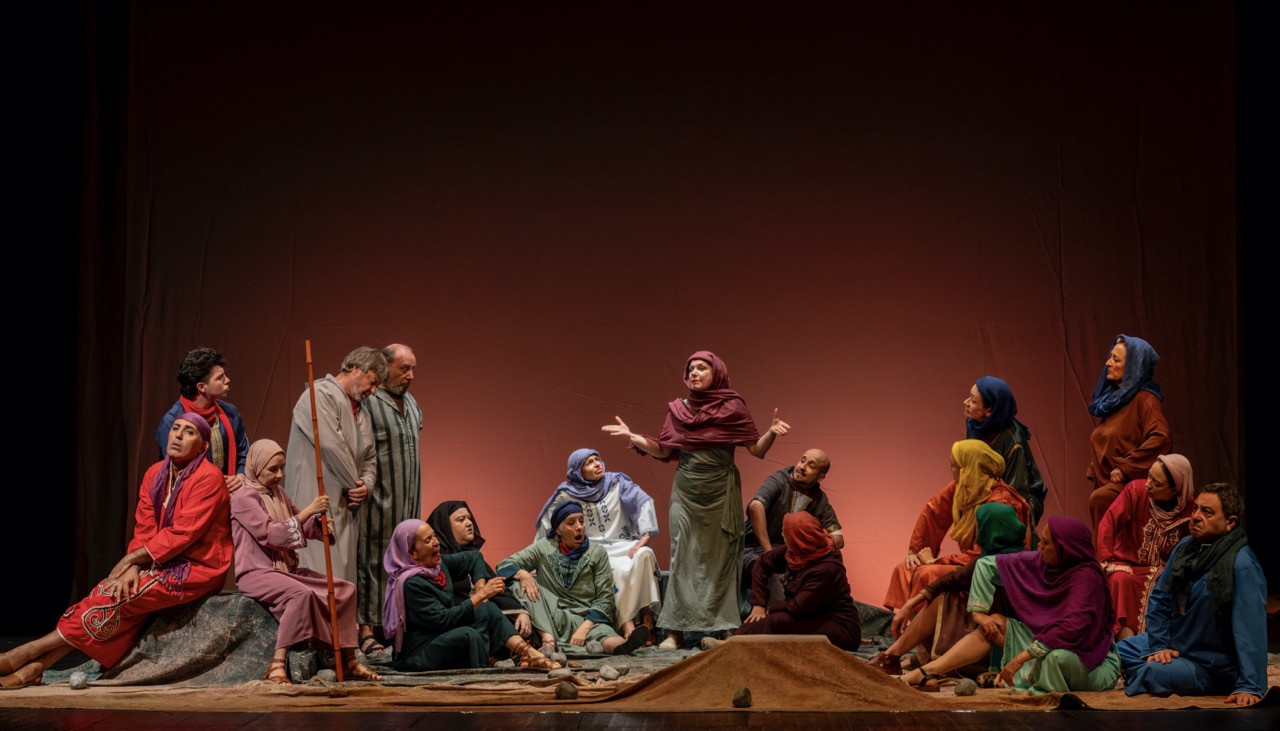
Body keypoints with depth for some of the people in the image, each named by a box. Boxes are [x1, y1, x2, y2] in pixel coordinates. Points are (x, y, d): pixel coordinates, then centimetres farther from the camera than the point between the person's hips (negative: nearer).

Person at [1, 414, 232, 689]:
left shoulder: (209, 478, -15)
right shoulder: (155, 474, 8)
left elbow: (182, 533, -20)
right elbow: (143, 529, 3)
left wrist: (130, 559, -15)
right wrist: (133, 567, -16)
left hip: (198, 567, -7)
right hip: (164, 562, 7)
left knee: (119, 597, -20)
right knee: (108, 591, -15)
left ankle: (31, 652, -16)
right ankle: (35, 666, -21)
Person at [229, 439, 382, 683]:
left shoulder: (278, 494, 15)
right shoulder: (243, 497, -9)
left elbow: (301, 527, 22)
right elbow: (270, 534, -19)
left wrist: (318, 520, -2)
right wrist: (308, 511, -21)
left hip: (286, 569, 9)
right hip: (256, 573, -9)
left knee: (345, 589, -1)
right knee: (301, 593, -36)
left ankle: (348, 659, 0)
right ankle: (277, 665, -34)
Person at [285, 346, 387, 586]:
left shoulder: (360, 411, 21)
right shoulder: (321, 395, -9)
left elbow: (369, 457, 22)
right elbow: (331, 445, -18)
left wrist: (366, 485, -1)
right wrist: (355, 484, -8)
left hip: (345, 507, 9)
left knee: (344, 578, 6)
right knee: (322, 574, -14)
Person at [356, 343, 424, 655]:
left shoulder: (412, 404, 15)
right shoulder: (368, 403, -11)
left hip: (408, 501, 8)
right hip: (378, 501, -8)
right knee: (372, 560, -4)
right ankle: (367, 628, -1)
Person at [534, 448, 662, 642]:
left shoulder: (616, 482, 3)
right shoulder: (566, 494, 2)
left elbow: (644, 502, -8)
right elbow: (547, 524, 11)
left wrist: (644, 537, -21)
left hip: (623, 544, 1)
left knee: (644, 555, -33)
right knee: (621, 570, -35)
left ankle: (647, 618, -32)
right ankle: (627, 626, -40)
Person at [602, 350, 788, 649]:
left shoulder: (733, 408, 1)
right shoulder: (679, 410, 7)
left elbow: (757, 450, -2)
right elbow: (663, 450, 8)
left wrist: (771, 433, -21)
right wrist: (632, 437, -1)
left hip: (720, 493, -2)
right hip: (686, 492, 2)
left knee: (720, 558, 0)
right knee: (684, 558, -1)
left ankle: (721, 628, 2)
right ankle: (676, 630, -1)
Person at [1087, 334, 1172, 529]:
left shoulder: (1145, 399, -8)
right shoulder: (1112, 398, 18)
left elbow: (1160, 439, -22)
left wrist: (1125, 467, -20)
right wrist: (1094, 471, 16)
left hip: (1132, 484, -9)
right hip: (1105, 483, 9)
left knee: (1099, 499, -32)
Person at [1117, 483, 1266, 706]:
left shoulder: (1242, 565, -27)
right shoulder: (1186, 547, -1)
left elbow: (1251, 629, -31)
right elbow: (1159, 598, 7)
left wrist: (1250, 687, -34)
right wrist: (1158, 645, -5)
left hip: (1213, 668, -8)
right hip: (1173, 644, 8)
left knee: (1151, 673, -29)